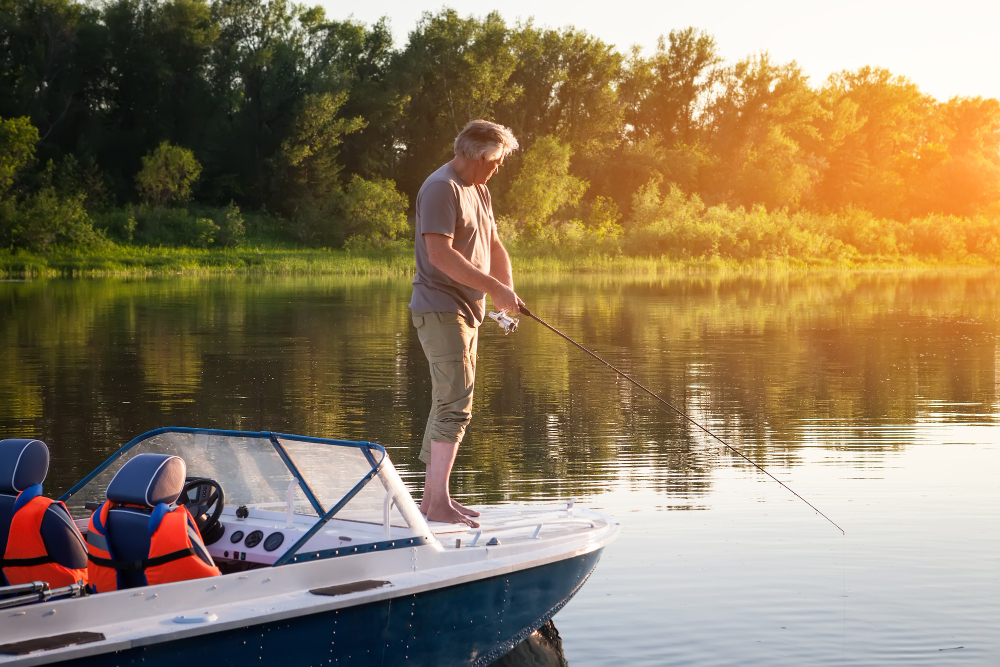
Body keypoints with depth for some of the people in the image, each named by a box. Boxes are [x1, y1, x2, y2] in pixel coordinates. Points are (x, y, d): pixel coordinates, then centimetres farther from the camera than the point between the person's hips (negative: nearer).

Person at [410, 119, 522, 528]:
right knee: (455, 405, -15)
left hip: (466, 312, 10)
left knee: (449, 405, 13)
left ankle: (432, 497, 20)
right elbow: (440, 253, -24)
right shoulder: (441, 188, -14)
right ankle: (438, 503, -15)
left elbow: (493, 246, 19)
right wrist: (493, 287, -25)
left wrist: (507, 289, 0)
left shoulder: (478, 191, 18)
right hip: (440, 309, -10)